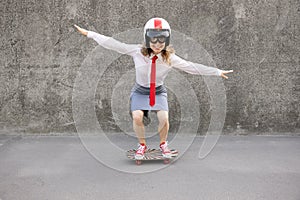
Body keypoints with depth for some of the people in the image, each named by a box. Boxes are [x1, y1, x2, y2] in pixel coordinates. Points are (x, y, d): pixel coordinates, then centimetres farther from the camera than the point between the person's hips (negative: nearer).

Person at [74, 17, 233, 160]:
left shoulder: (170, 58, -17)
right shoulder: (137, 51, -20)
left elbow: (192, 67, -12)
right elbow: (114, 44, -16)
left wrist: (217, 72, -10)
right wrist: (89, 34, -15)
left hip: (159, 91, 0)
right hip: (140, 91, 0)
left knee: (164, 118, -19)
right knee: (137, 117, -23)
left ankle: (163, 144, 13)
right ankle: (142, 145, 6)